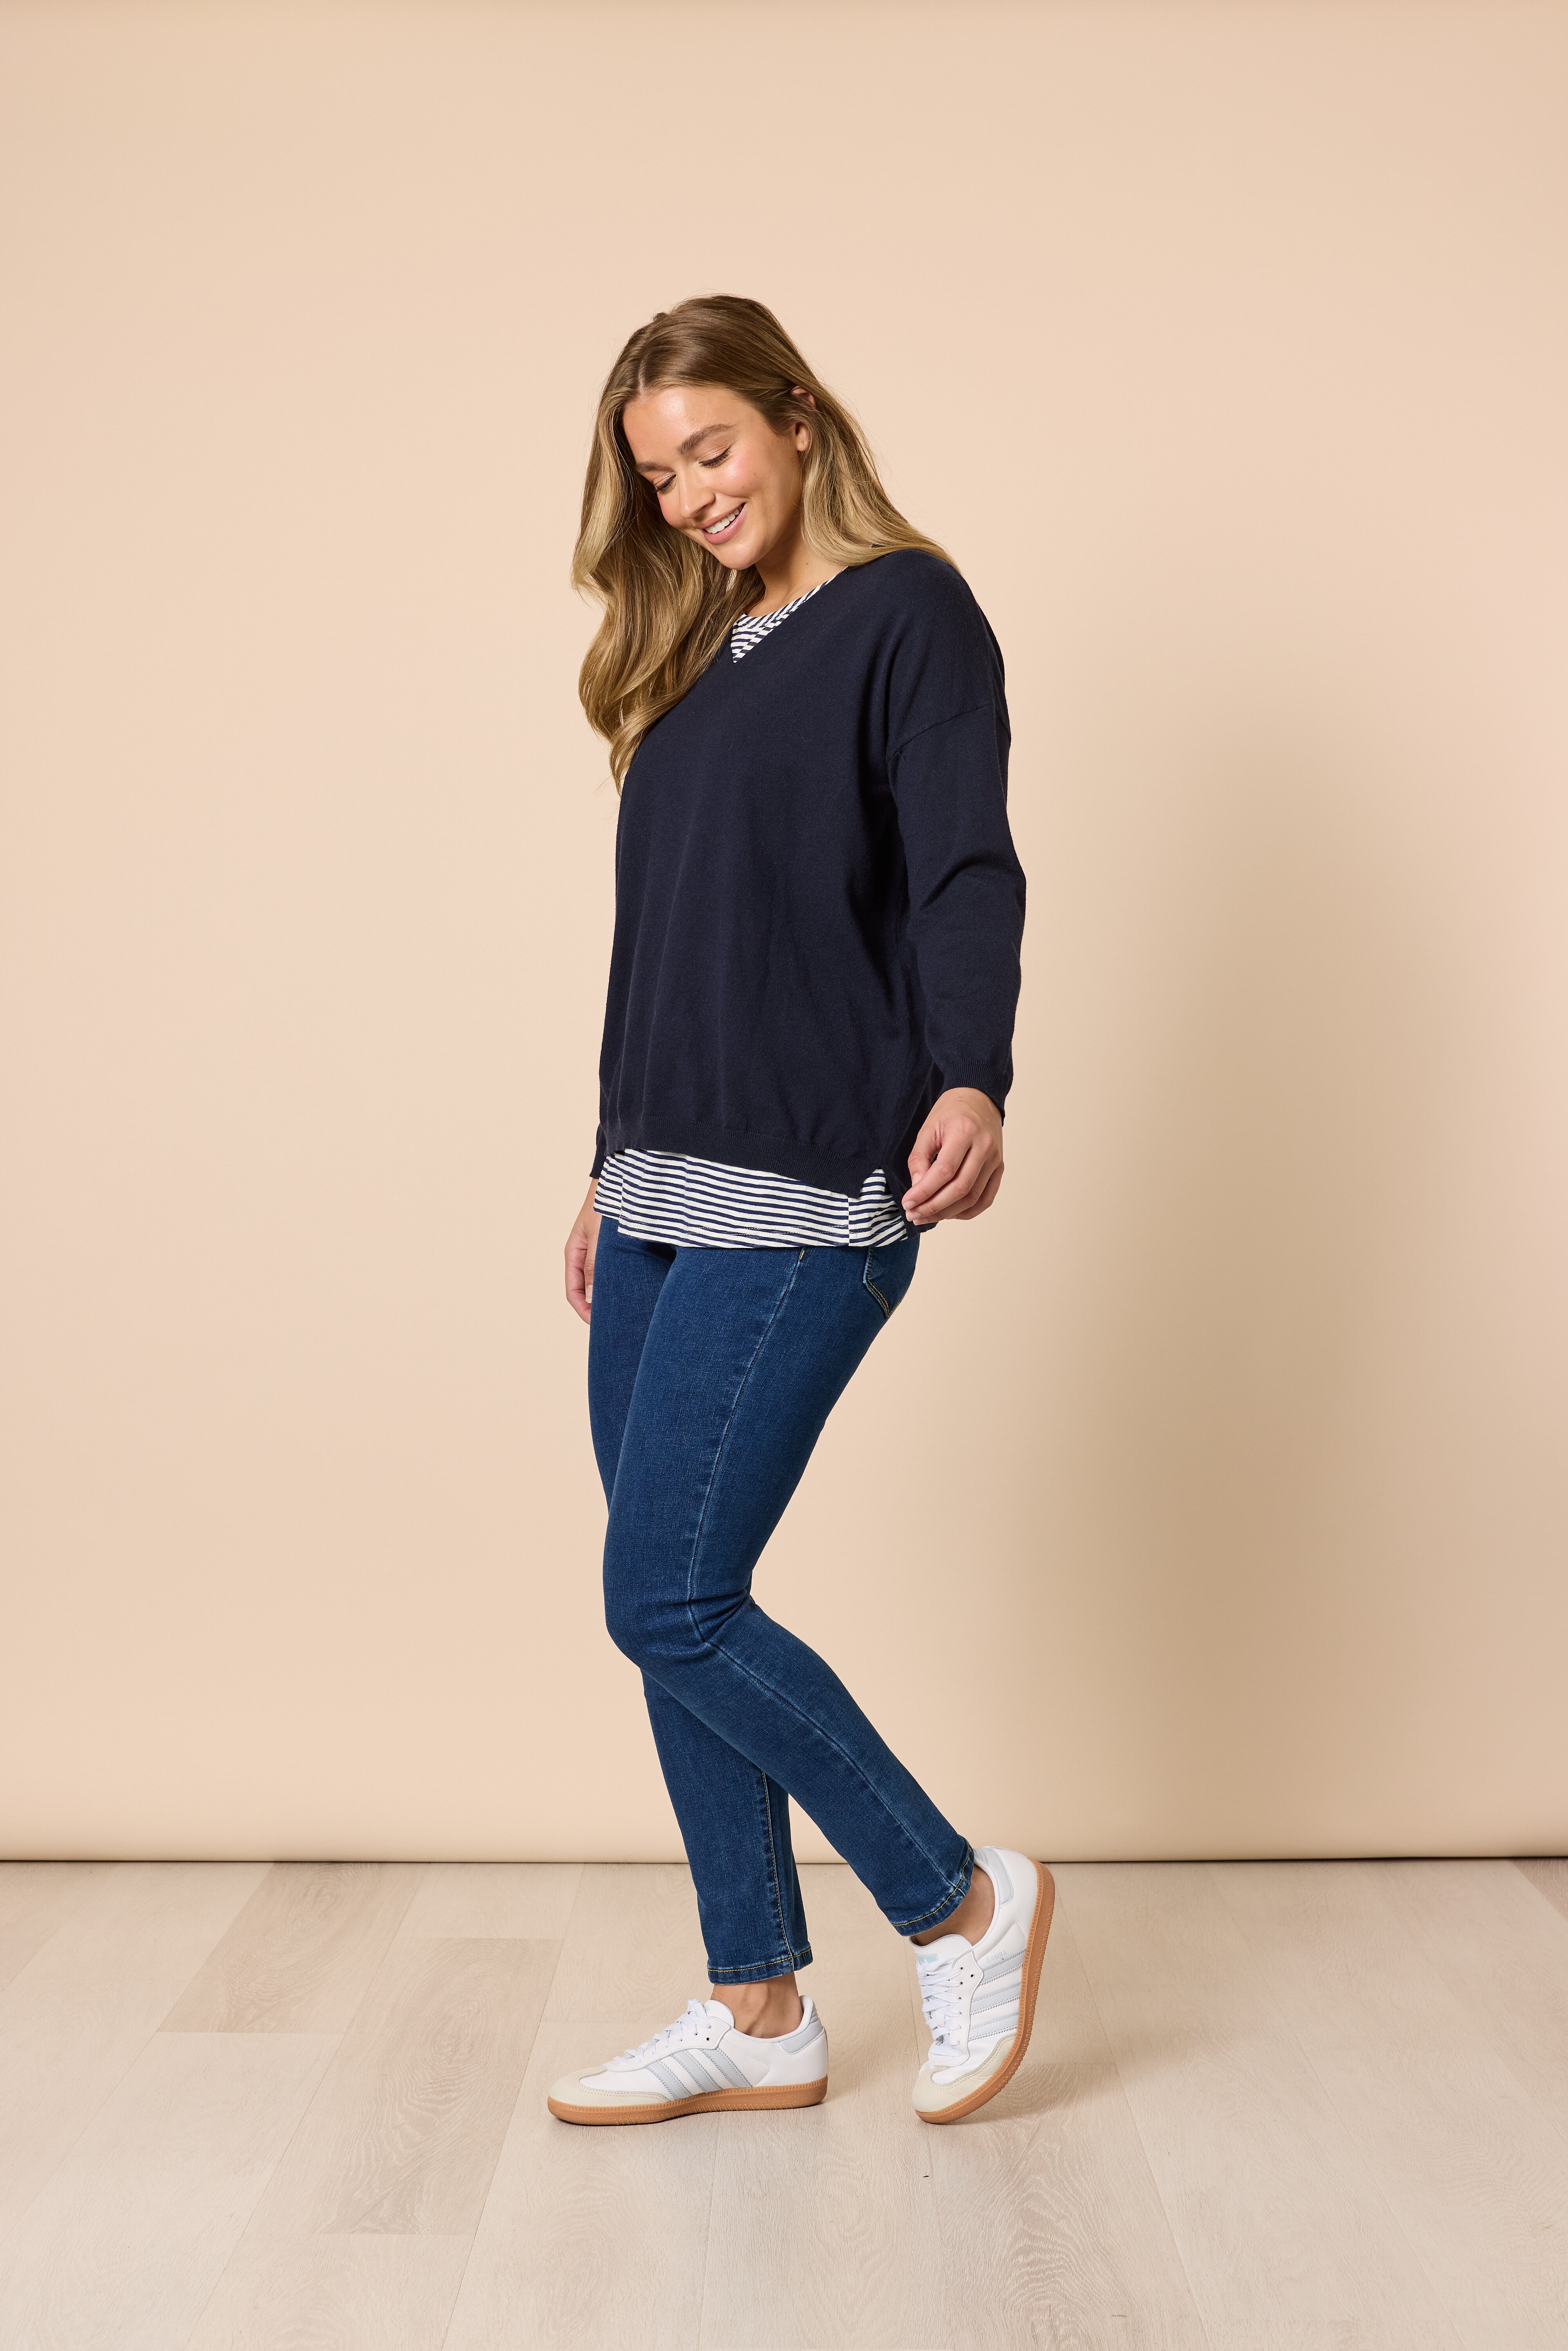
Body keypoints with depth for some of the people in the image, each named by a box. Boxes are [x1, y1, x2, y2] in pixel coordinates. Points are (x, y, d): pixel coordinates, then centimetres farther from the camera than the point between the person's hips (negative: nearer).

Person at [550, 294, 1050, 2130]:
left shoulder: (907, 611, 0)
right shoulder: (699, 656, 21)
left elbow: (966, 873, -13)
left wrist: (970, 1081, -31)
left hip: (806, 1198, -8)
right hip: (665, 1197, 8)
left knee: (668, 1605, -9)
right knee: (676, 1611, 8)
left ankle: (964, 1906, 11)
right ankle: (757, 2013, 22)